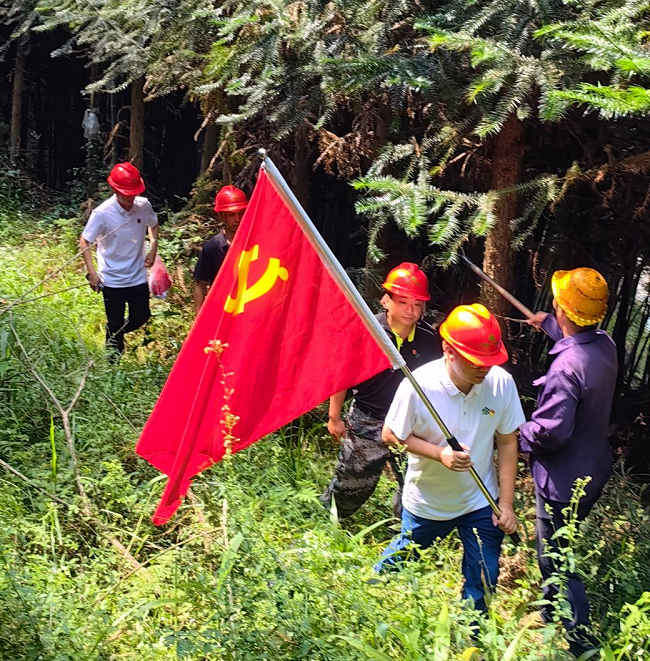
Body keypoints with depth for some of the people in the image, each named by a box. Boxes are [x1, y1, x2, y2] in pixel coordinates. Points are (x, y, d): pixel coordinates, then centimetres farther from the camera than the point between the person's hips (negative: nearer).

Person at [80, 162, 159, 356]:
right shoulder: (102, 213, -20)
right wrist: (92, 273, -13)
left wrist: (153, 249, 1)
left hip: (138, 276, 4)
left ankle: (117, 334, 45)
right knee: (115, 325, 8)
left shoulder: (144, 205, -9)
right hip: (112, 280, -3)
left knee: (141, 317, 14)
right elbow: (84, 242, -9)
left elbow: (153, 225, 14)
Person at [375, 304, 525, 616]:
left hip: (480, 501, 1)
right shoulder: (419, 385, -28)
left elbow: (507, 442, -8)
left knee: (482, 581, 9)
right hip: (426, 503, -1)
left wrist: (506, 503, -8)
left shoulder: (502, 383, -20)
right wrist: (440, 453, -29)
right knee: (405, 553, 24)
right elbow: (391, 435, -14)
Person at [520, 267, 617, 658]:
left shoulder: (567, 366, -32)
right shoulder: (605, 346, -4)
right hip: (592, 471, 9)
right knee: (556, 553, 27)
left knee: (557, 563, 6)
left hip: (563, 482, -9)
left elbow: (550, 432, -31)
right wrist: (548, 325, 38)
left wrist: (516, 435, -11)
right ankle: (552, 617, 45)